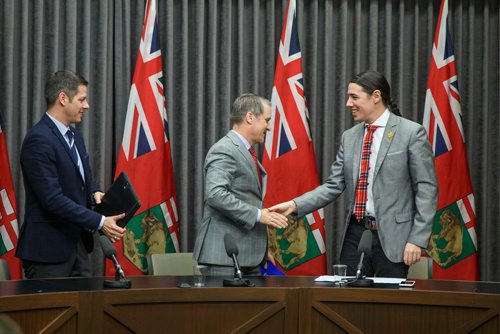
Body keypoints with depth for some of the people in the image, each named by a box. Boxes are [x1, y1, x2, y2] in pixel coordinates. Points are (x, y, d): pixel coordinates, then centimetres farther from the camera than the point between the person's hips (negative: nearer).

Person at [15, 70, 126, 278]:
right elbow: (53, 198, -23)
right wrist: (100, 222, -23)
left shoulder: (74, 137, 13)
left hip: (77, 244, 9)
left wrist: (94, 193, 2)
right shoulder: (38, 140, -17)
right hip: (48, 248, -9)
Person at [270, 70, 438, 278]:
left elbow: (427, 189, -6)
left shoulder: (411, 133, -4)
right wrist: (295, 205, -5)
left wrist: (417, 239, -13)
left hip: (391, 236, -5)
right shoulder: (349, 137, 12)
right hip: (355, 233, 5)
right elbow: (333, 186, 10)